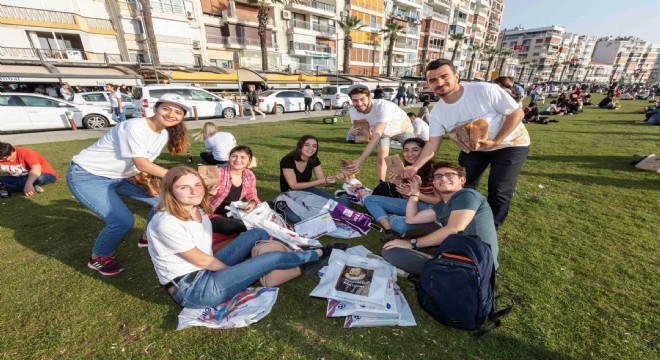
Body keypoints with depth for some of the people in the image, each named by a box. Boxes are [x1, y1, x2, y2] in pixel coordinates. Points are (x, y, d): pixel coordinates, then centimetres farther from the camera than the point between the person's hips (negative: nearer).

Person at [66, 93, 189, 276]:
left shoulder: (164, 134, -3)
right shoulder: (134, 127, -28)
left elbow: (145, 163, 2)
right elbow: (142, 165, -27)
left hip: (118, 177, 8)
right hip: (86, 176, -8)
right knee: (123, 220, -21)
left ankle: (148, 238, 27)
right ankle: (98, 259, 11)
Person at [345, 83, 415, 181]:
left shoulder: (382, 106, -45)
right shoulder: (353, 112, -25)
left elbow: (376, 136, -51)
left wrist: (360, 161, -59)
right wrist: (353, 130, -37)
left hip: (402, 128, -3)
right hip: (383, 131, 4)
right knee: (382, 157, -8)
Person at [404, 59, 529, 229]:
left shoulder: (484, 90, -29)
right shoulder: (437, 112, -14)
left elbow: (517, 113, -20)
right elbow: (433, 143, -13)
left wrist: (496, 141, -28)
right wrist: (415, 167, -24)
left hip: (509, 143, -4)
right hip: (473, 147, 4)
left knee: (498, 191, -6)